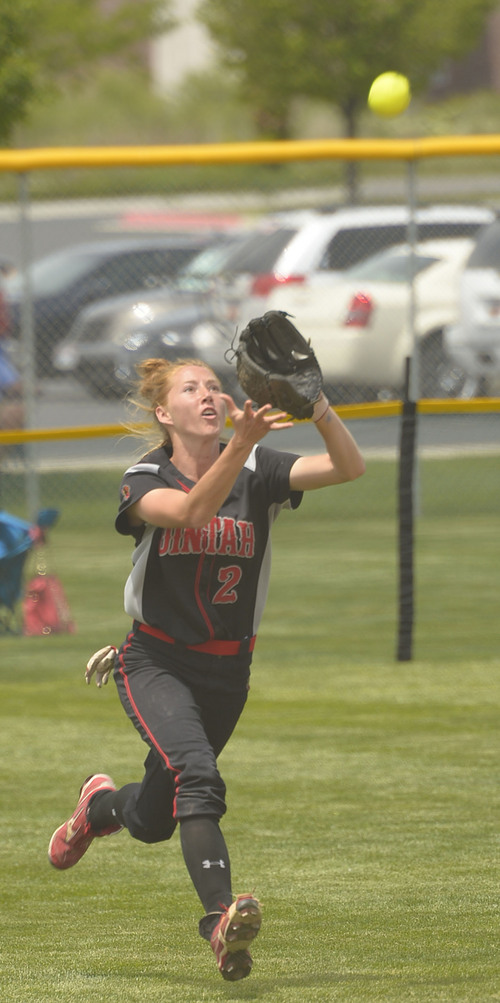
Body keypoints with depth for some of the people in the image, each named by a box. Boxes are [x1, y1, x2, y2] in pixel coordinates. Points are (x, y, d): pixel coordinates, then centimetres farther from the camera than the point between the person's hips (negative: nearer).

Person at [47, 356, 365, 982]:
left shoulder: (257, 470, -5)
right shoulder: (145, 480, -10)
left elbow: (348, 467, -20)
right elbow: (191, 513, -33)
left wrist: (318, 408, -39)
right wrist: (241, 444, -47)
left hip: (228, 671, 3)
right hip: (157, 663, -3)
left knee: (153, 820, 13)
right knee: (198, 774, -31)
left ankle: (100, 805, 49)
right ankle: (221, 918, -43)